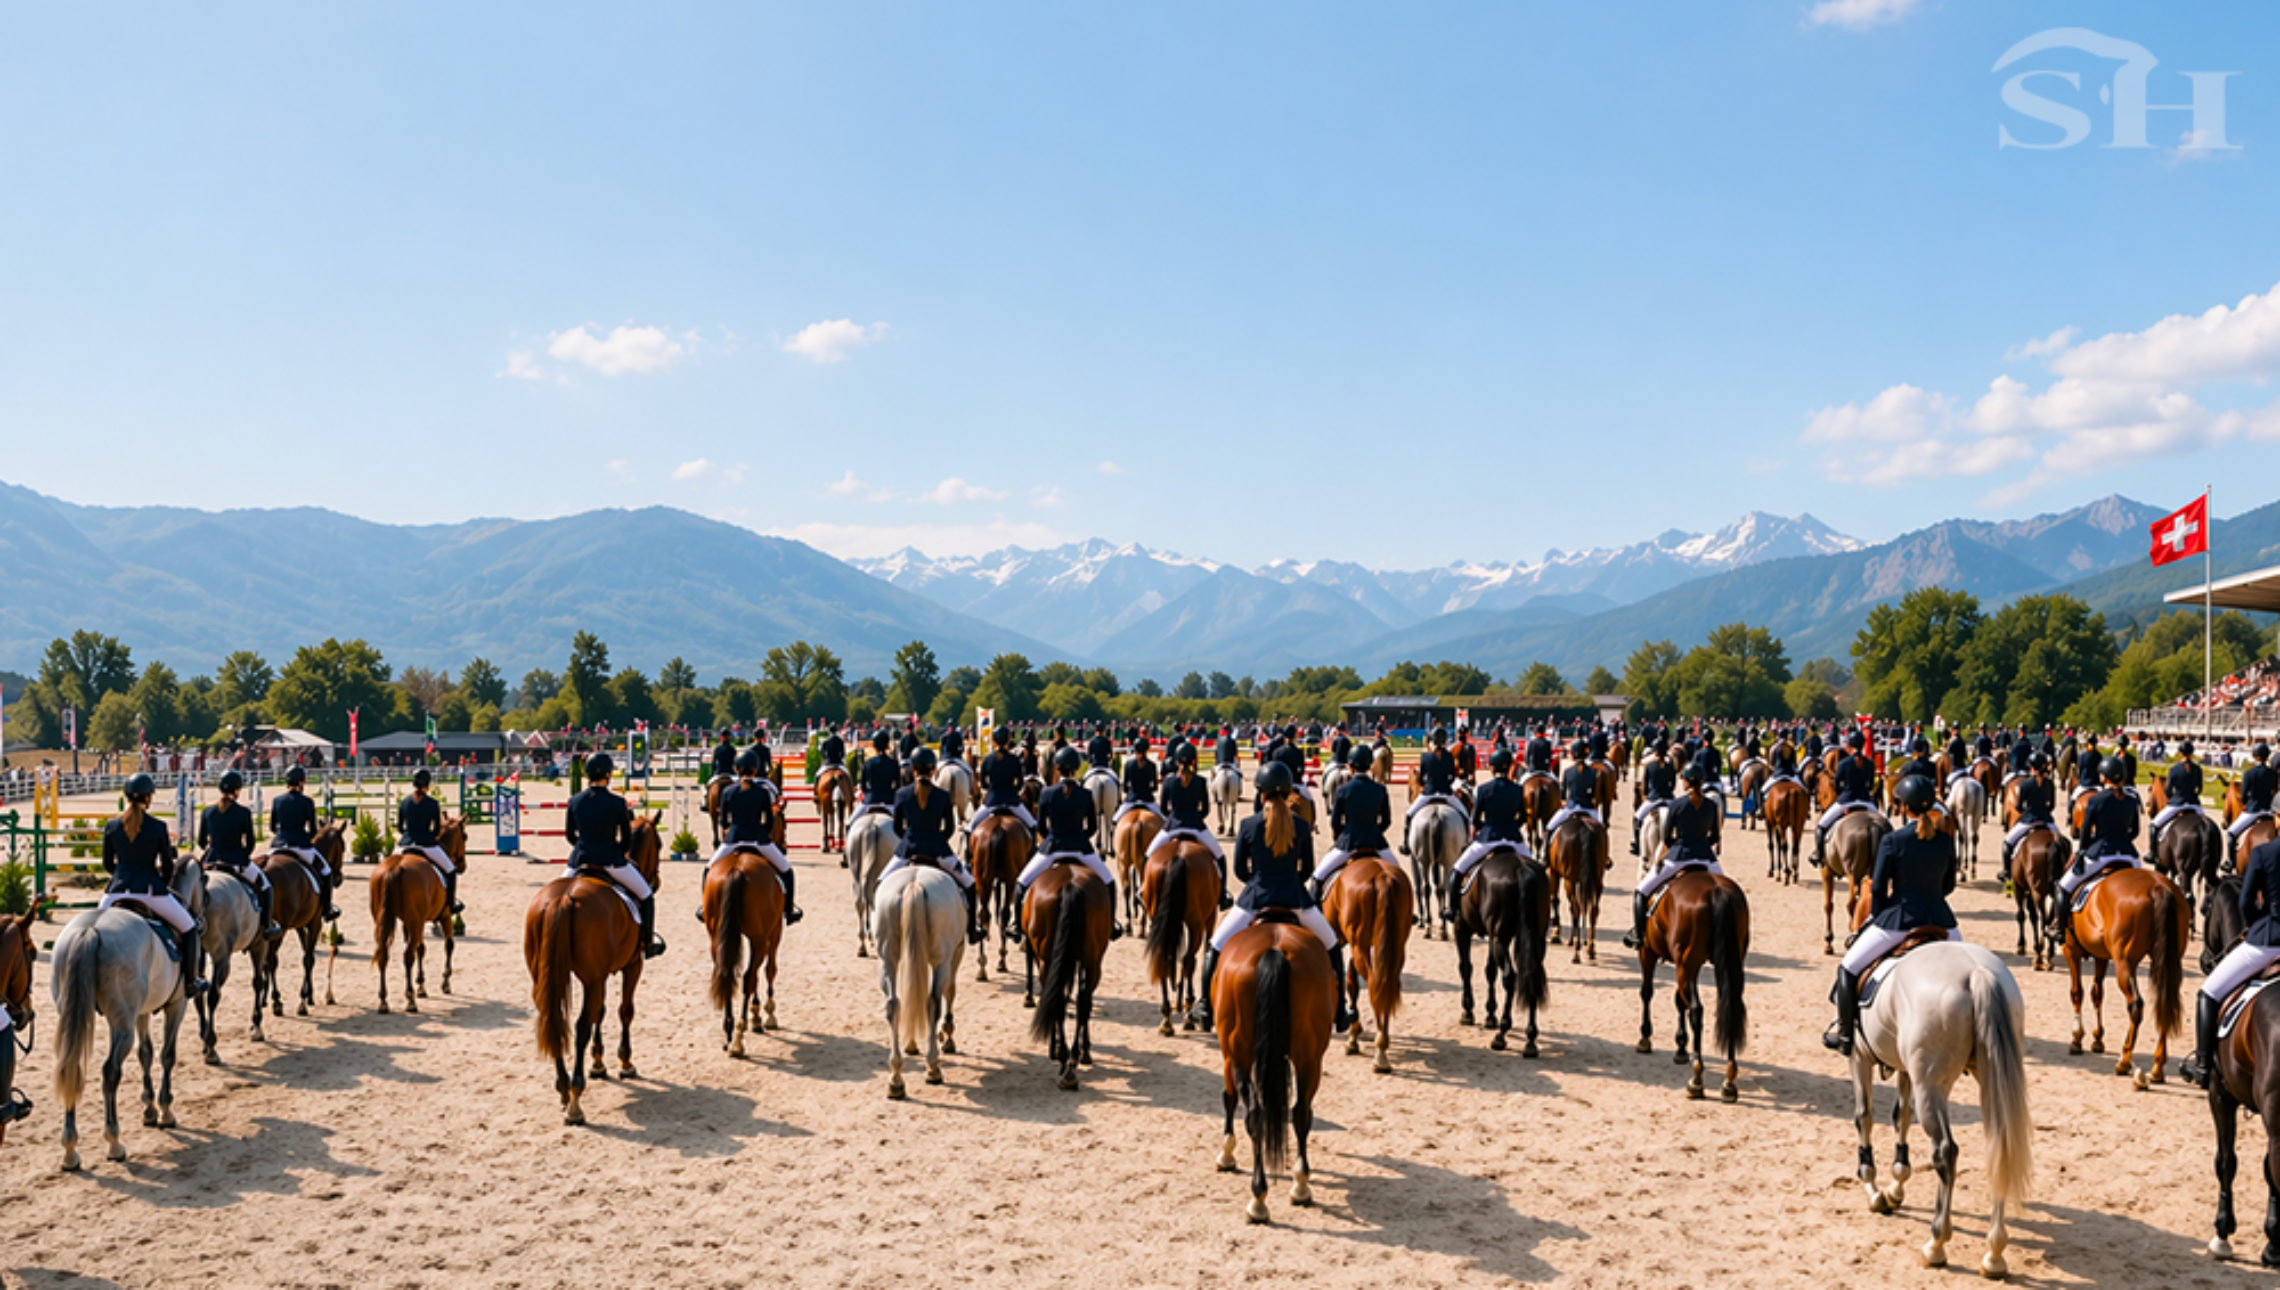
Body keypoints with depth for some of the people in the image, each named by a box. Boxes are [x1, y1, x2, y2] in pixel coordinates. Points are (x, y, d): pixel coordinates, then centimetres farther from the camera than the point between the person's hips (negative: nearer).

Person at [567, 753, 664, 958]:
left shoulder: (574, 801, -1)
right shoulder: (617, 803, -12)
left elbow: (569, 835, 9)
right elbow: (627, 839, -3)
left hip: (580, 860, 4)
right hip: (610, 862, -4)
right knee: (646, 896, 15)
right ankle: (647, 944, 18)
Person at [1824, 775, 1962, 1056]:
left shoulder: (1892, 841, -11)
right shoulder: (1946, 841, 0)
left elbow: (1878, 889, -7)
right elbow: (1948, 886, 11)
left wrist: (1877, 917, 9)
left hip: (1899, 919, -4)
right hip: (1939, 919, 4)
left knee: (1848, 968, 12)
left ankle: (1845, 1033, 14)